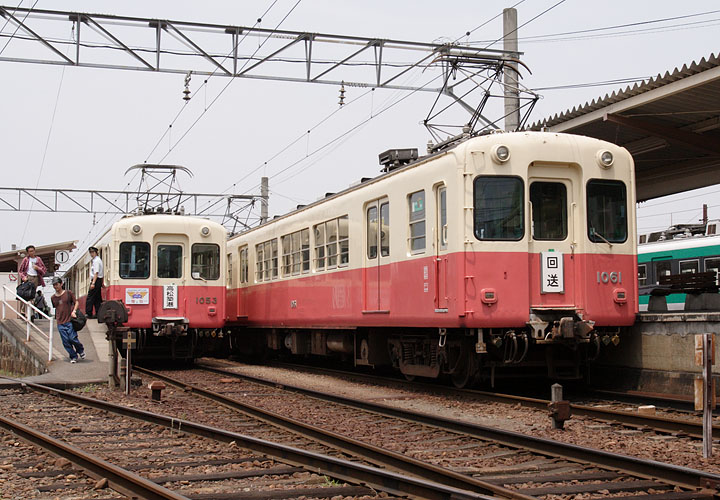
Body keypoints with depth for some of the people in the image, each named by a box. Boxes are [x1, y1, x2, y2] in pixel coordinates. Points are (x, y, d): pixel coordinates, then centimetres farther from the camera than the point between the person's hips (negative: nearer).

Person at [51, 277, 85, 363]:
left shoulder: (68, 293, 0)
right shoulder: (53, 297, 10)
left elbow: (76, 302, 5)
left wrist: (74, 311, -9)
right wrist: (56, 317, 15)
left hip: (70, 320, -3)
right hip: (60, 323, 3)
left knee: (72, 338, -11)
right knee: (66, 341, -1)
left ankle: (80, 350, 18)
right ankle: (73, 357, 12)